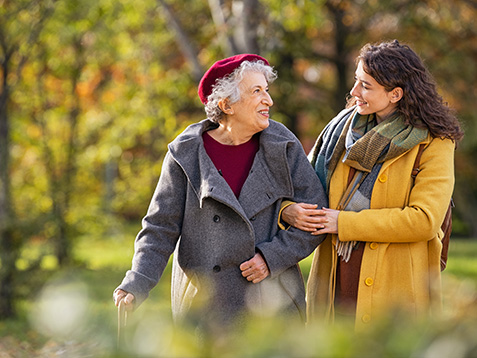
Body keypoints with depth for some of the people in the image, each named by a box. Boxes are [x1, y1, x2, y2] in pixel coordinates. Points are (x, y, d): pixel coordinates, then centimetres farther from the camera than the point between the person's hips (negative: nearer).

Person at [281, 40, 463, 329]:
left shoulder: (433, 143, -7)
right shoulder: (344, 126, 9)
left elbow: (425, 220, -17)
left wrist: (345, 223, -15)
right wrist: (288, 210, -9)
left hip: (395, 284, -4)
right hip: (335, 281, 4)